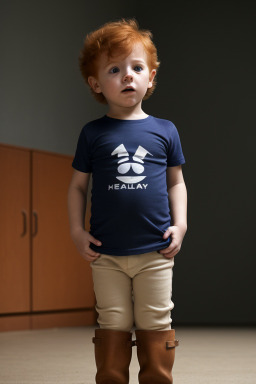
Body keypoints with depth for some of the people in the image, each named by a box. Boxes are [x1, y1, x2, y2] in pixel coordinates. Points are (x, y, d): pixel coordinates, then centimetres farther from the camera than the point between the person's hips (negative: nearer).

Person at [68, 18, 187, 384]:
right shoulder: (93, 133, 2)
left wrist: (180, 223, -1)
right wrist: (77, 231, -1)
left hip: (156, 253, 0)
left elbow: (176, 181, 11)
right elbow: (78, 185, 8)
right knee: (112, 330, 7)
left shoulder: (165, 130, 4)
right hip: (107, 255, 0)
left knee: (156, 330, 7)